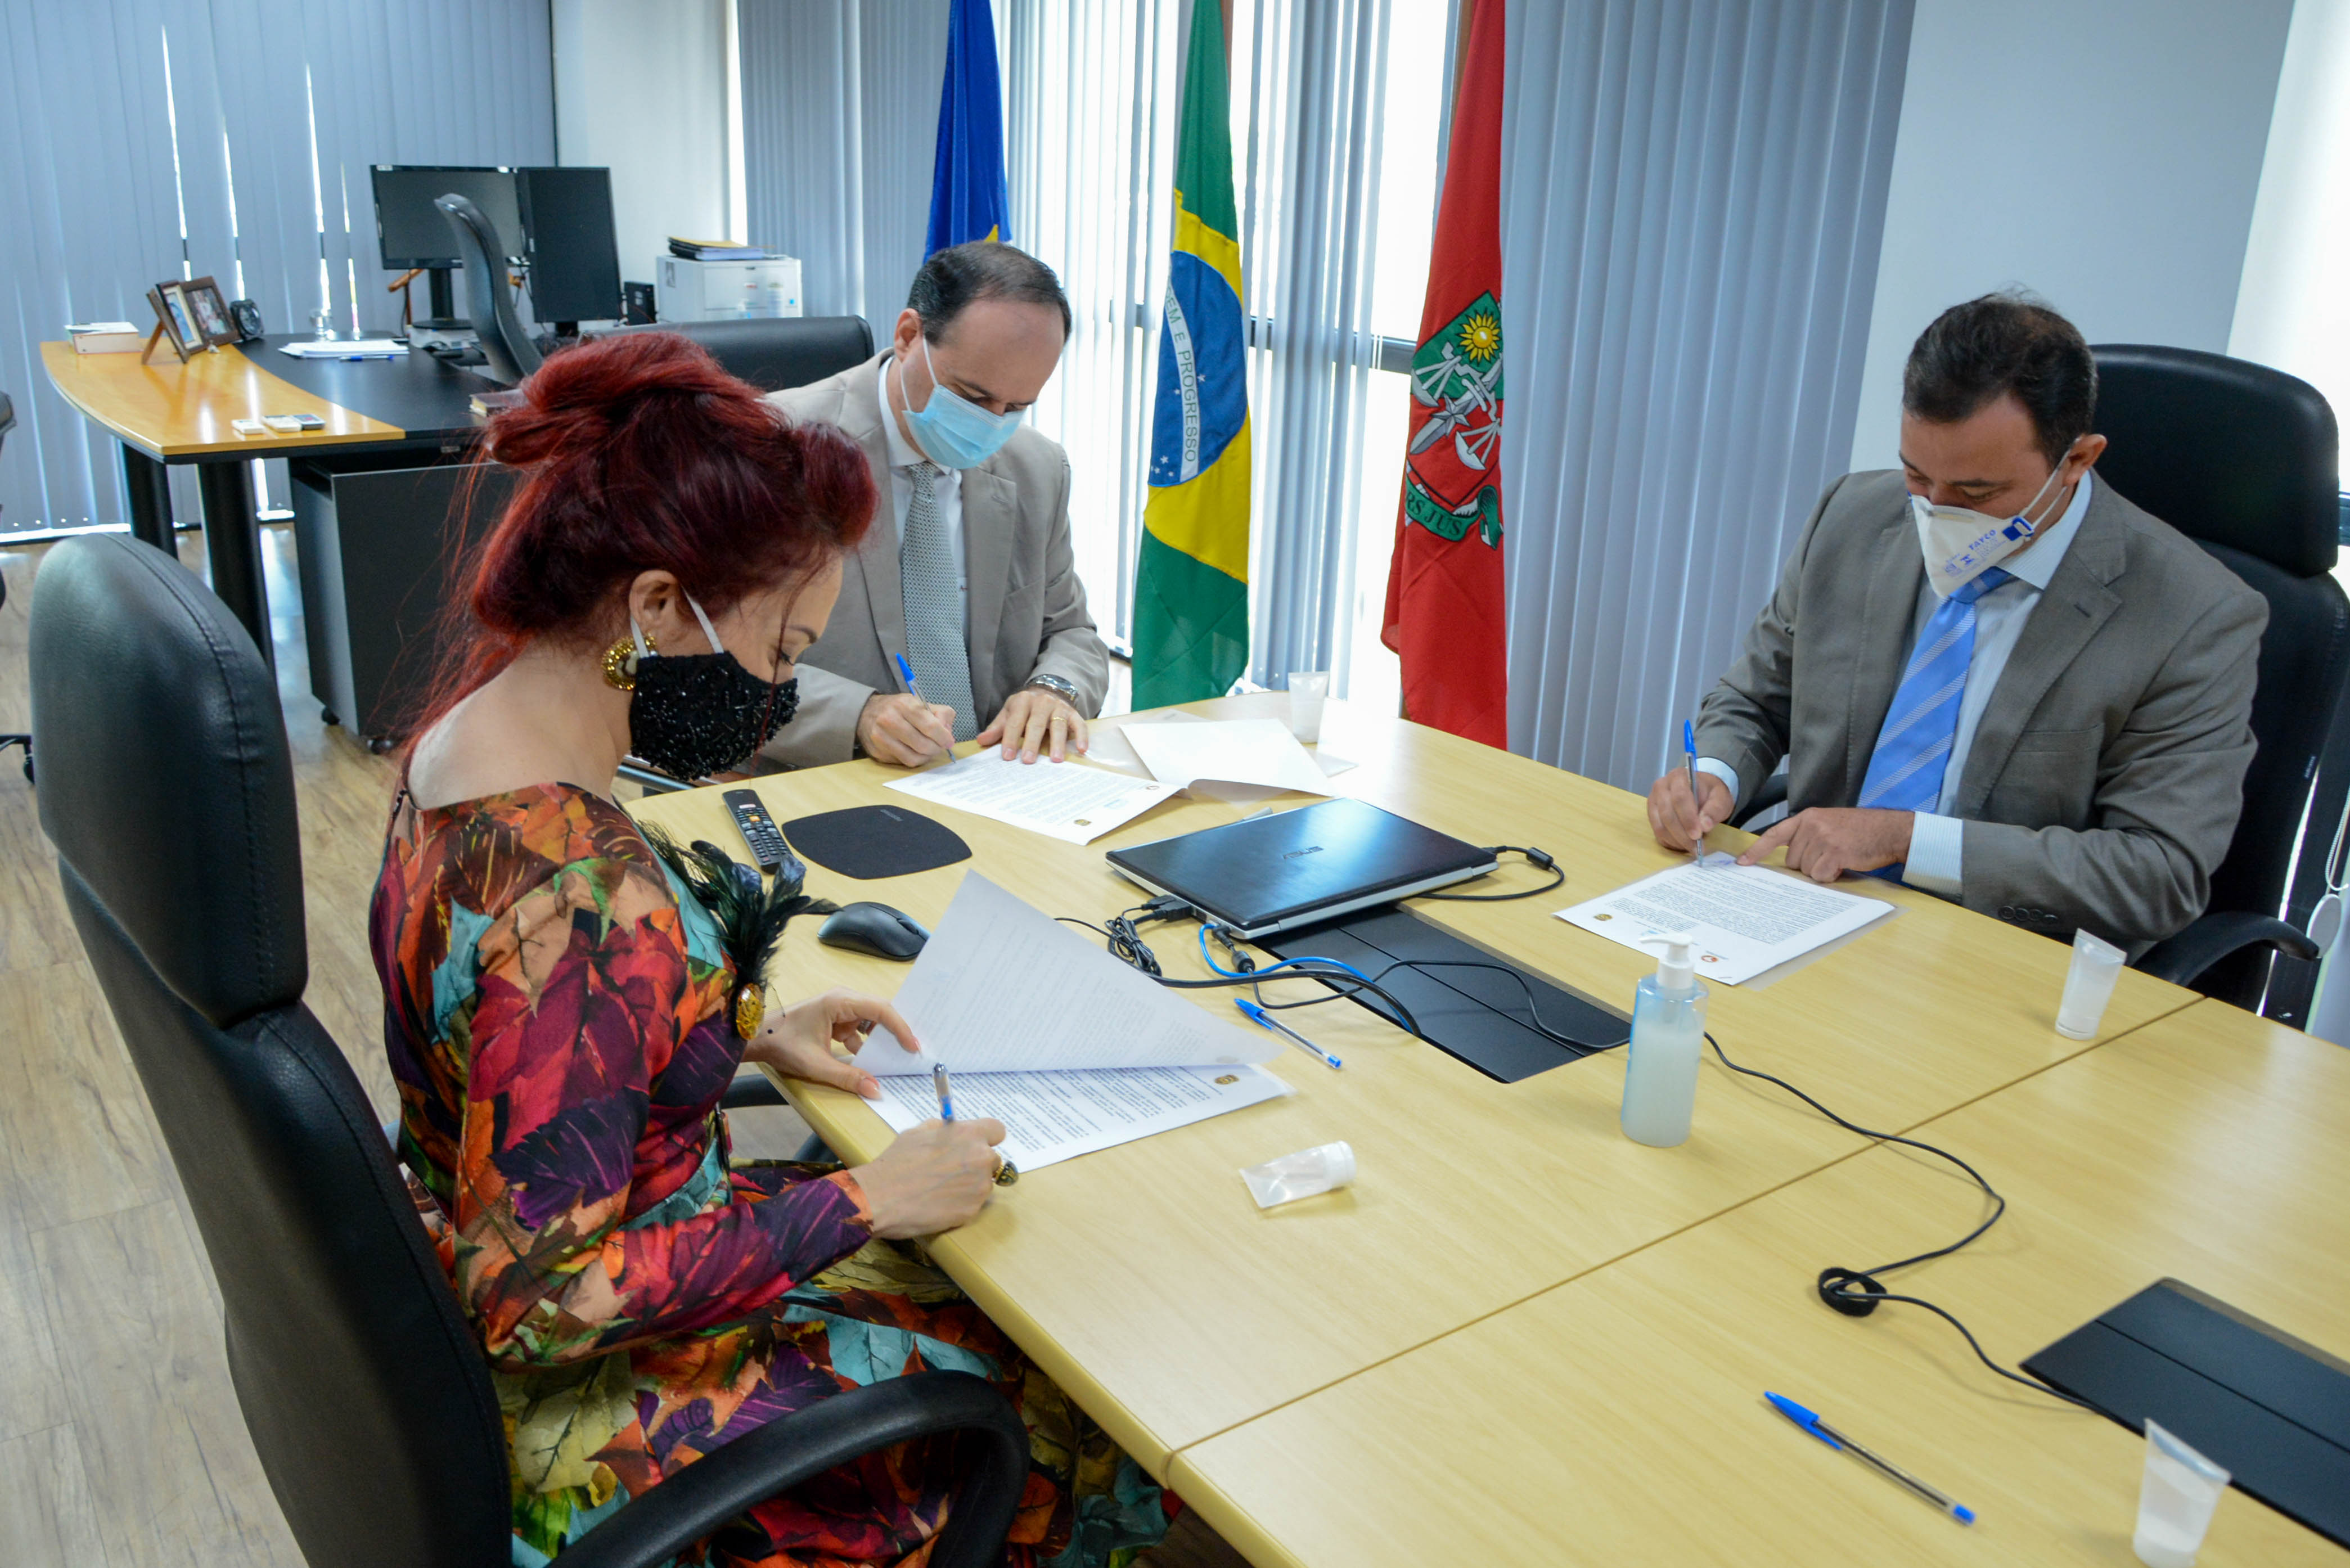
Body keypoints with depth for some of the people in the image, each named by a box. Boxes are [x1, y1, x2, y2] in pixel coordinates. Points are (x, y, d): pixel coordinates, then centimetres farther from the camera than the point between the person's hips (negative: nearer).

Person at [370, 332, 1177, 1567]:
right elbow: (541, 1301, -30)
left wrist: (749, 1033, 4)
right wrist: (869, 1203, -23)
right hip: (584, 1403, -8)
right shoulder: (576, 889, -34)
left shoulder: (479, 725, -4)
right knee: (1074, 1408, 7)